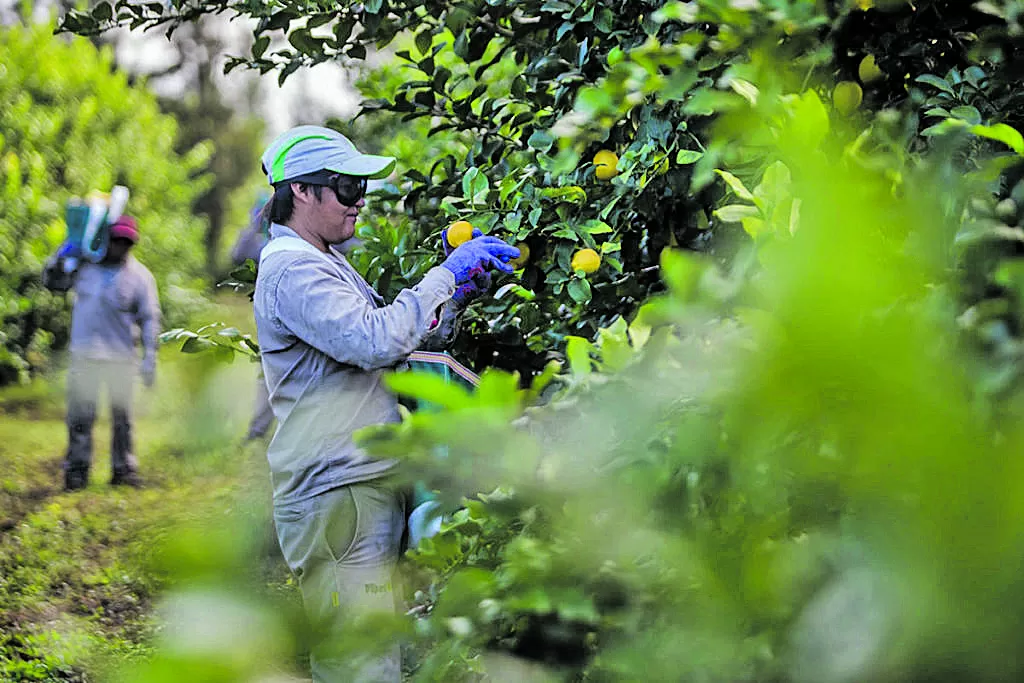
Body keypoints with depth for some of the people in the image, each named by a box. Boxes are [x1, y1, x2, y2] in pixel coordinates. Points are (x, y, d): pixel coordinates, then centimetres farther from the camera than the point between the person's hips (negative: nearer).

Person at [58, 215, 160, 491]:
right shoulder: (85, 264, 6)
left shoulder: (139, 276, -1)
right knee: (80, 415, 1)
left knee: (122, 416, 5)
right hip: (84, 353, 2)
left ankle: (123, 468, 15)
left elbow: (150, 319, -1)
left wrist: (150, 357, -8)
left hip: (121, 357, -2)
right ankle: (77, 469, 9)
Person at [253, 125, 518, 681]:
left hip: (366, 487, 11)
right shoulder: (291, 269, -13)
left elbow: (407, 337, 25)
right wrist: (447, 275, -17)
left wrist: (461, 288, 10)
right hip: (337, 495, -11)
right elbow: (374, 341, -26)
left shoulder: (324, 261, 21)